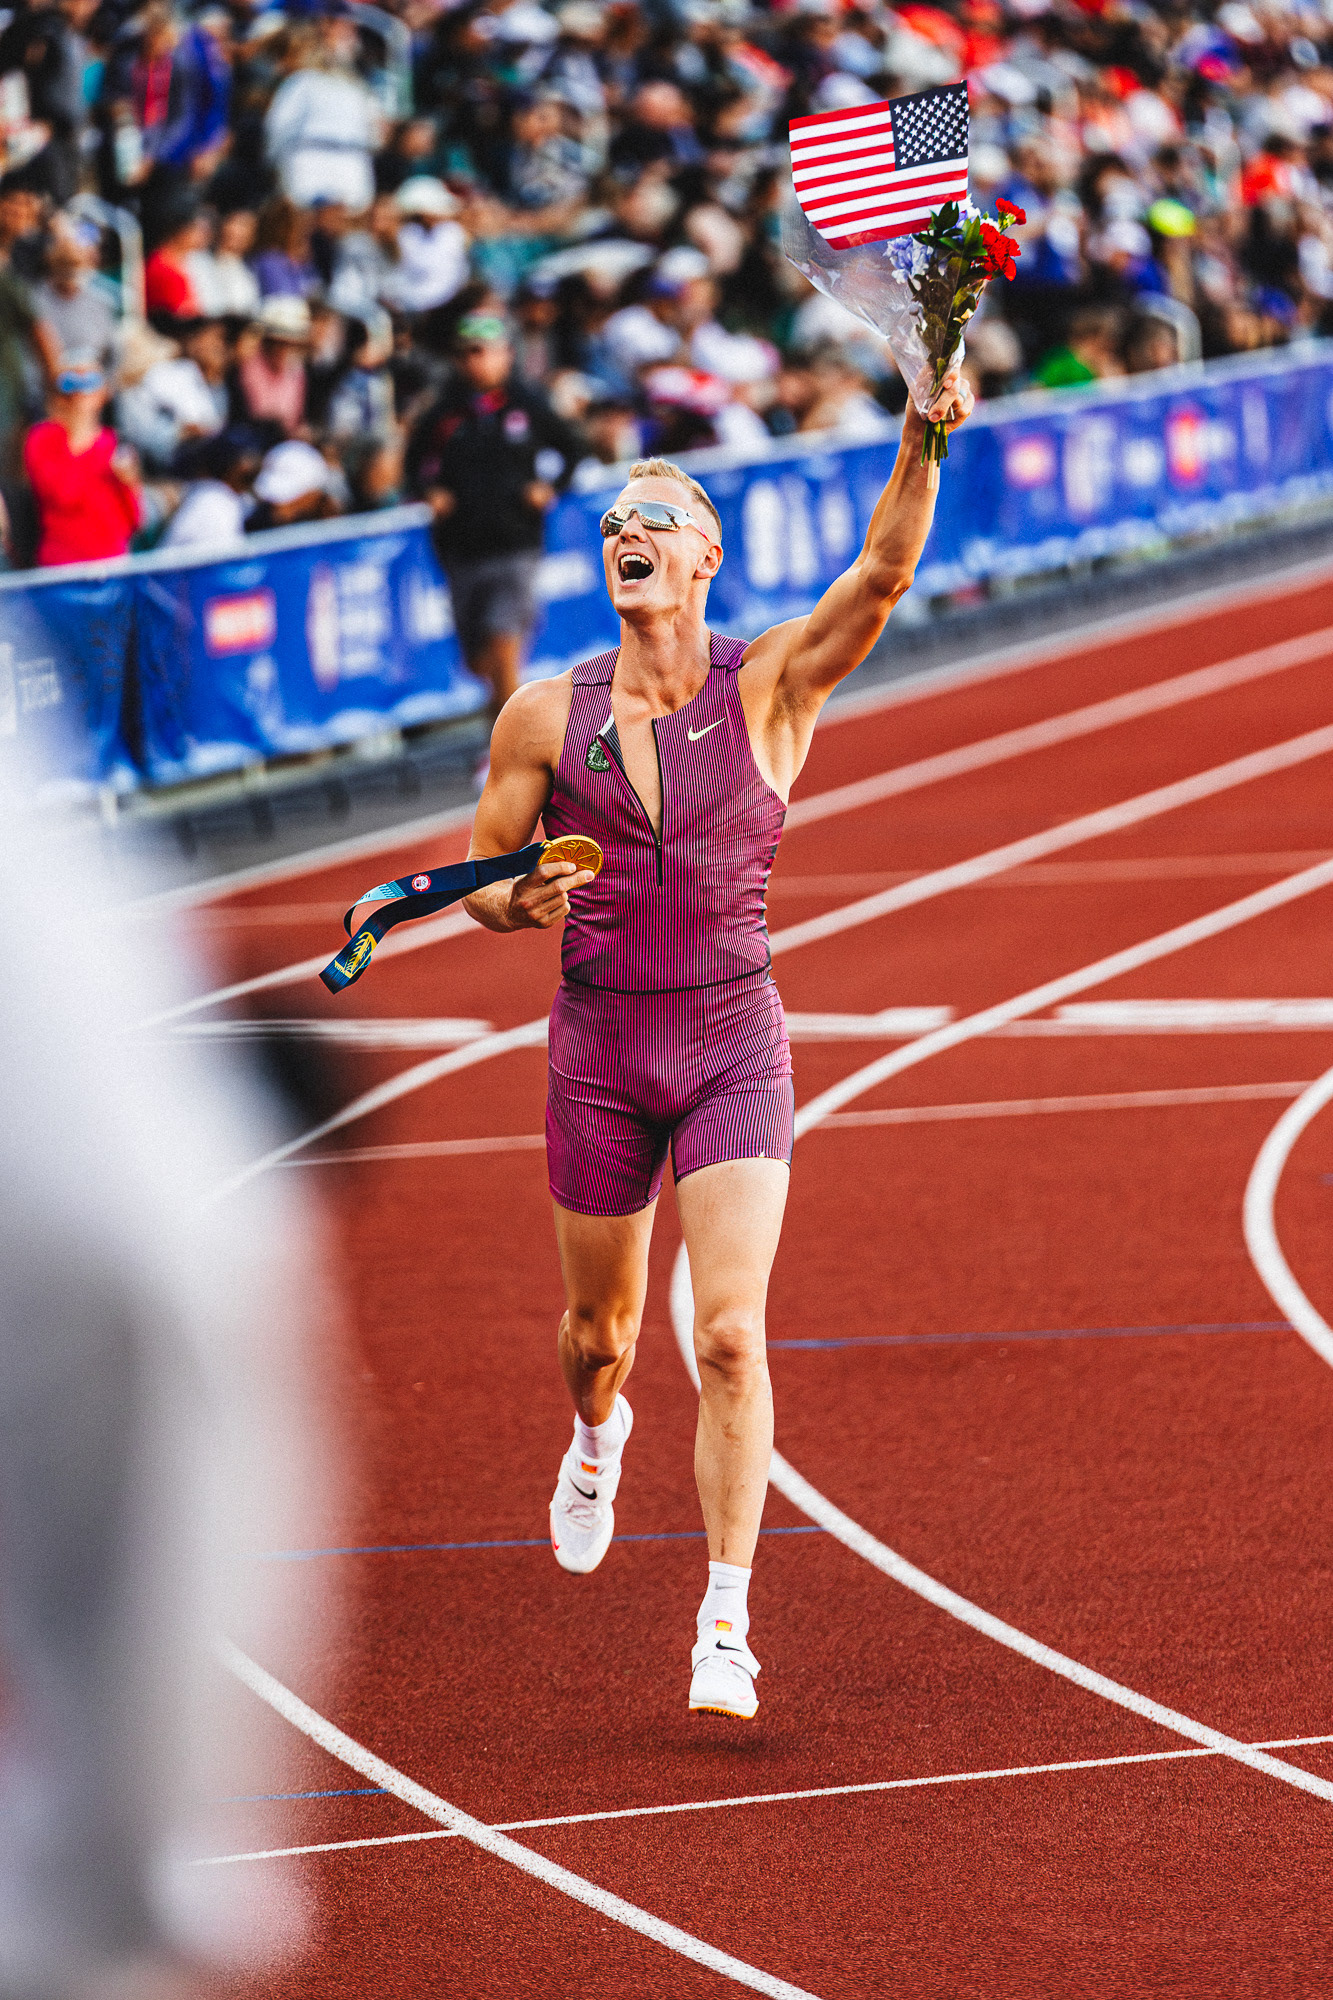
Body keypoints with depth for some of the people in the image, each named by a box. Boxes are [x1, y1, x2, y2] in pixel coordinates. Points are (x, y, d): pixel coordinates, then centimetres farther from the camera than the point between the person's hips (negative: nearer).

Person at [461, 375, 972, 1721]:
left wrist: (922, 444, -38)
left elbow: (884, 572, -21)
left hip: (734, 1052, -2)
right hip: (599, 1052, 2)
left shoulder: (770, 687, -5)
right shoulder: (547, 715, 0)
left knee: (730, 1335, -15)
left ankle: (725, 1624, -9)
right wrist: (521, 902, -16)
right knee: (601, 1329, 16)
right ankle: (596, 1436, 54)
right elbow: (481, 875, 9)